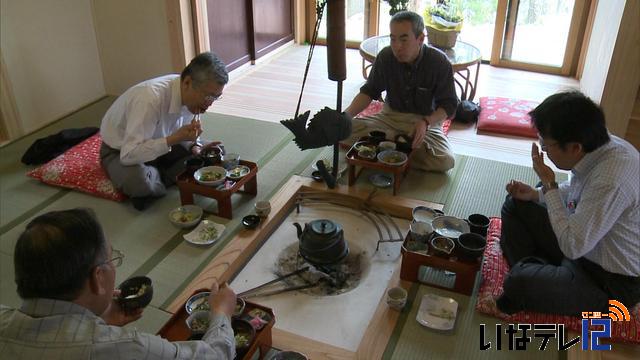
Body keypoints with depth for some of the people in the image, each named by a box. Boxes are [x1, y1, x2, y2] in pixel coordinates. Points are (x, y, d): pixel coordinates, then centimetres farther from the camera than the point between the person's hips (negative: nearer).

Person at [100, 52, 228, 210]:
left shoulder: (191, 96, -16)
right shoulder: (150, 98, -38)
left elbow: (185, 133, 3)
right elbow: (129, 155, -38)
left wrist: (196, 148, -19)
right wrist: (174, 138, -42)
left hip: (160, 145, 6)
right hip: (121, 151, -6)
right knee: (138, 182, -39)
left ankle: (157, 178, -8)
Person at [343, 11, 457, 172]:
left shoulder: (439, 62, -16)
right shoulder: (385, 56, -10)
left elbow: (448, 104, -10)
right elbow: (369, 91, 1)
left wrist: (425, 122, -32)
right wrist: (346, 115, -18)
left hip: (427, 120, -2)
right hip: (390, 116, 2)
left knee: (445, 161, -31)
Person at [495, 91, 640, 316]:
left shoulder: (612, 181, -36)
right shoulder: (600, 145, -9)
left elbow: (573, 246, -29)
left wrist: (548, 185, -24)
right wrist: (536, 194, -2)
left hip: (613, 283, -9)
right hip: (582, 244, 9)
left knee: (519, 283, -29)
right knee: (516, 205, 9)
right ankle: (532, 269, 5)